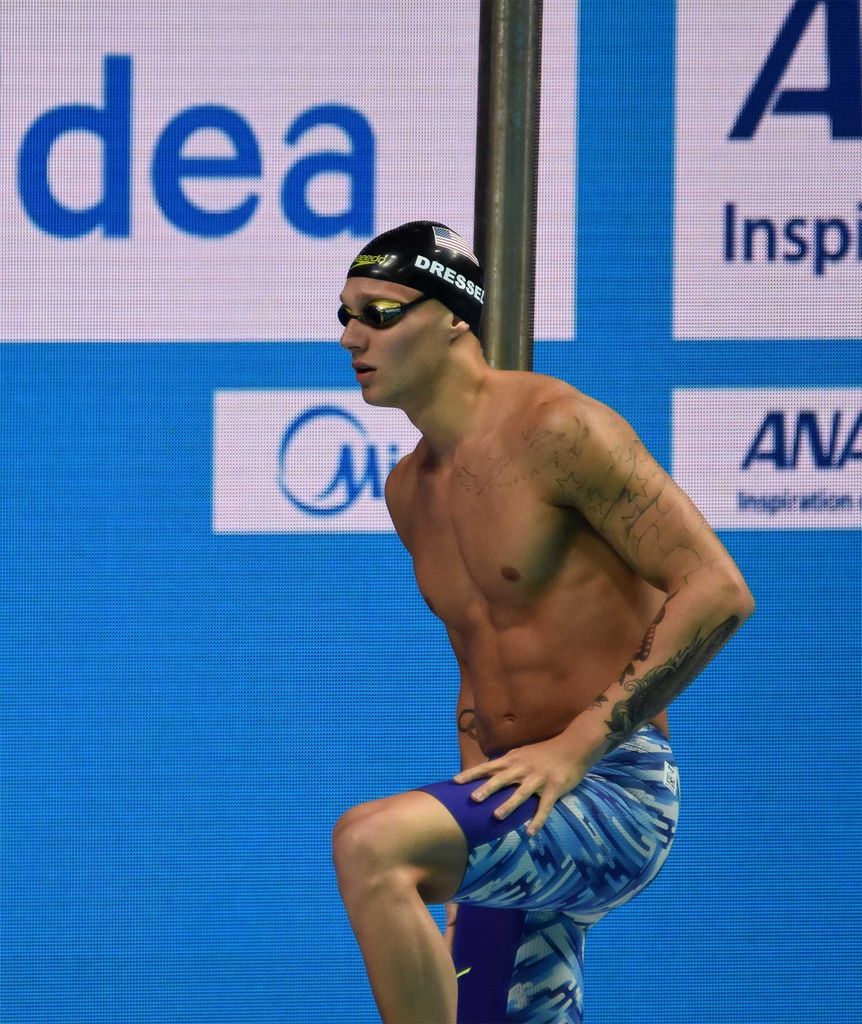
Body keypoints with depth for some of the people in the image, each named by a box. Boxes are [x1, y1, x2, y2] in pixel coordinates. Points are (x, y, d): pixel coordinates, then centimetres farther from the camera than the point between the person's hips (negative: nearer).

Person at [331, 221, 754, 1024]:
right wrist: (472, 801, 13)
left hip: (612, 796, -9)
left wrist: (576, 747, -21)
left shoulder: (559, 430, -12)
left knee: (369, 843, -31)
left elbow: (717, 590, -18)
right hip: (522, 809, 9)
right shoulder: (409, 490, 15)